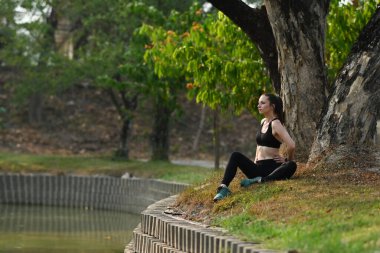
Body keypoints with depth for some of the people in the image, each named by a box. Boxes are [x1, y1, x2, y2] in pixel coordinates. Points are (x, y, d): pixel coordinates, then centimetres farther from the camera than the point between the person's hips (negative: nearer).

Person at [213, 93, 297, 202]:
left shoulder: (275, 124, -11)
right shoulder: (263, 122, 15)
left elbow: (291, 145, -23)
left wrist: (288, 160, -9)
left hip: (272, 167, -7)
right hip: (258, 168, 7)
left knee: (292, 166, -38)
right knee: (236, 156, -15)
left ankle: (260, 180, -46)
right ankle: (223, 188, -30)